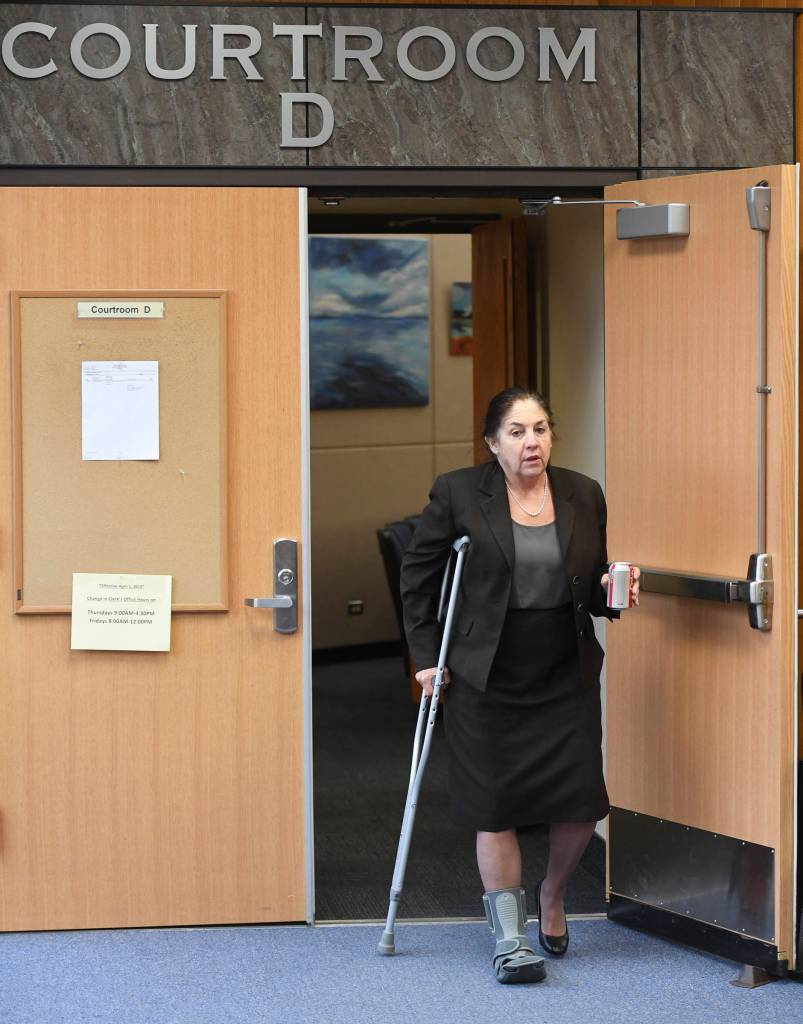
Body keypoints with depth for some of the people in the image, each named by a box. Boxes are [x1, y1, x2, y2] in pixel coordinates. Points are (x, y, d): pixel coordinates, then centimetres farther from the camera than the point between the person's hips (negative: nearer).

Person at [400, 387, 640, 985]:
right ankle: (510, 935, 11)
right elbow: (418, 576, 3)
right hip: (489, 680, -2)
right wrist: (426, 656, -1)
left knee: (581, 800, -2)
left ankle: (552, 896, 27)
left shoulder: (584, 496, 4)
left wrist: (611, 591, -8)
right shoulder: (458, 494, -5)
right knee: (496, 805, -1)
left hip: (567, 676, 3)